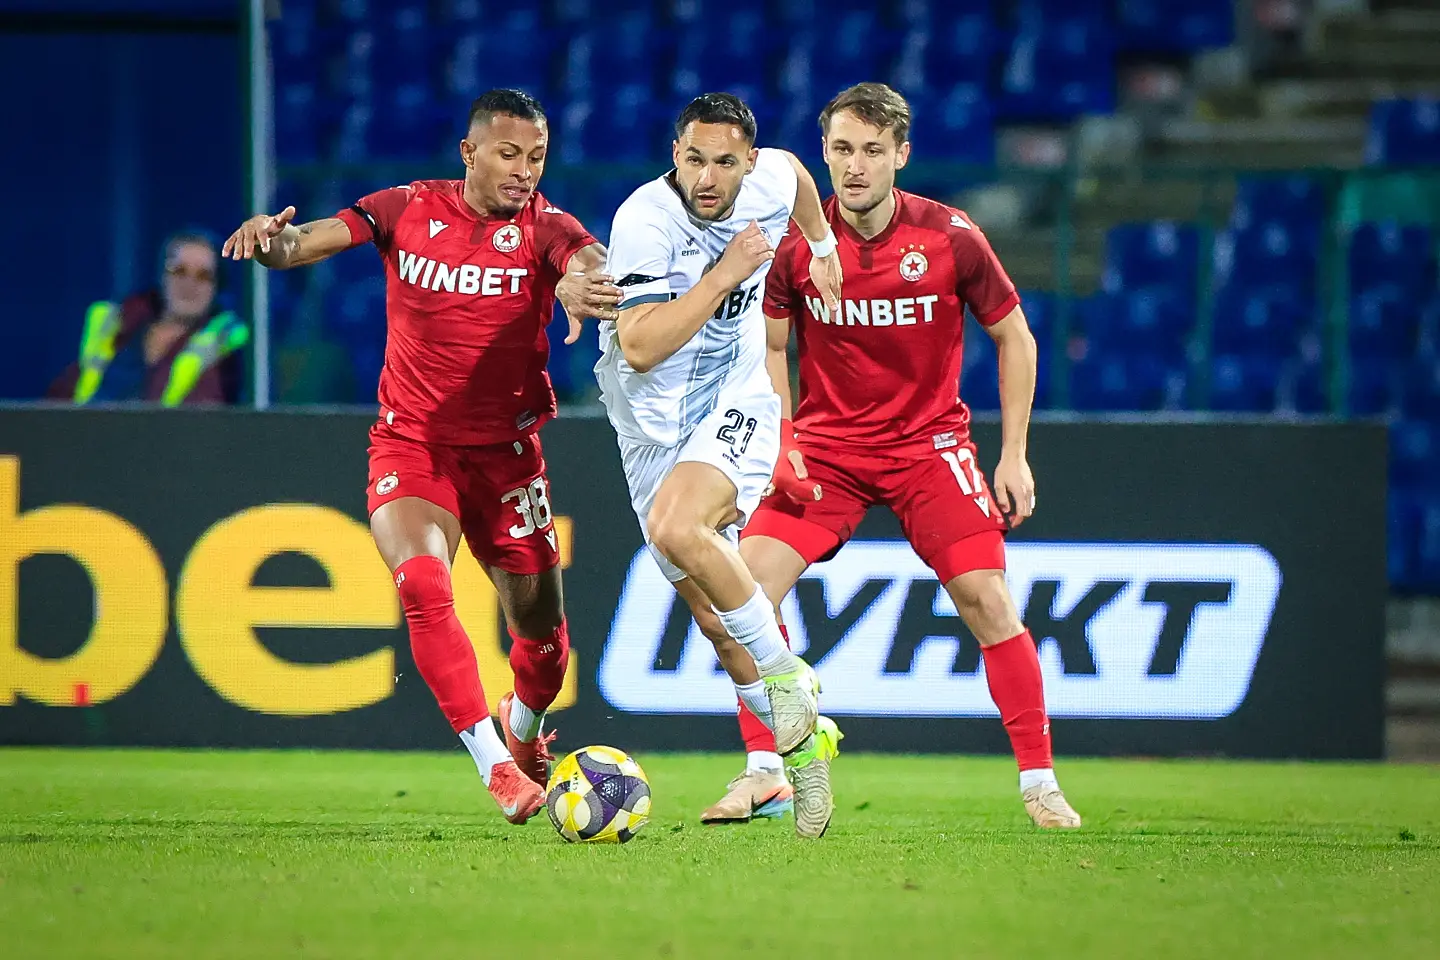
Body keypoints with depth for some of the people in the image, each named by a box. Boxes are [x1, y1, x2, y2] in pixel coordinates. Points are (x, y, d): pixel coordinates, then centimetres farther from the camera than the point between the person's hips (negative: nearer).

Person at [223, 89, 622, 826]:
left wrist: (582, 281, -56)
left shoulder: (543, 228, -8)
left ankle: (523, 731, 42)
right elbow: (307, 242, -11)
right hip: (411, 446, -1)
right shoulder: (408, 211, -3)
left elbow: (590, 262, -30)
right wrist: (274, 239, -36)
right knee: (422, 583, -27)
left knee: (541, 630, 7)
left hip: (505, 452, 1)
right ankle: (495, 767, -25)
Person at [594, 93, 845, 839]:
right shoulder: (645, 221, -21)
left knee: (675, 528, -32)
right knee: (715, 622, 4)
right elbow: (640, 347, -30)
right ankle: (802, 742, 22)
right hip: (655, 425, 1)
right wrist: (726, 272, -29)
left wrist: (822, 243, 33)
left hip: (735, 407, 0)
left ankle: (786, 674, -18)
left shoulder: (770, 181, -8)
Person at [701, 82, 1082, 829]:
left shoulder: (950, 238, -11)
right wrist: (779, 442, -8)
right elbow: (770, 349, 6)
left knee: (986, 599, -13)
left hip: (929, 444, -1)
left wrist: (1014, 455, -3)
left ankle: (1039, 782, -1)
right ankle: (762, 773, -5)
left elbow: (1014, 338, 1)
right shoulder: (793, 241, -8)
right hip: (825, 445, 1)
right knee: (748, 582, -15)